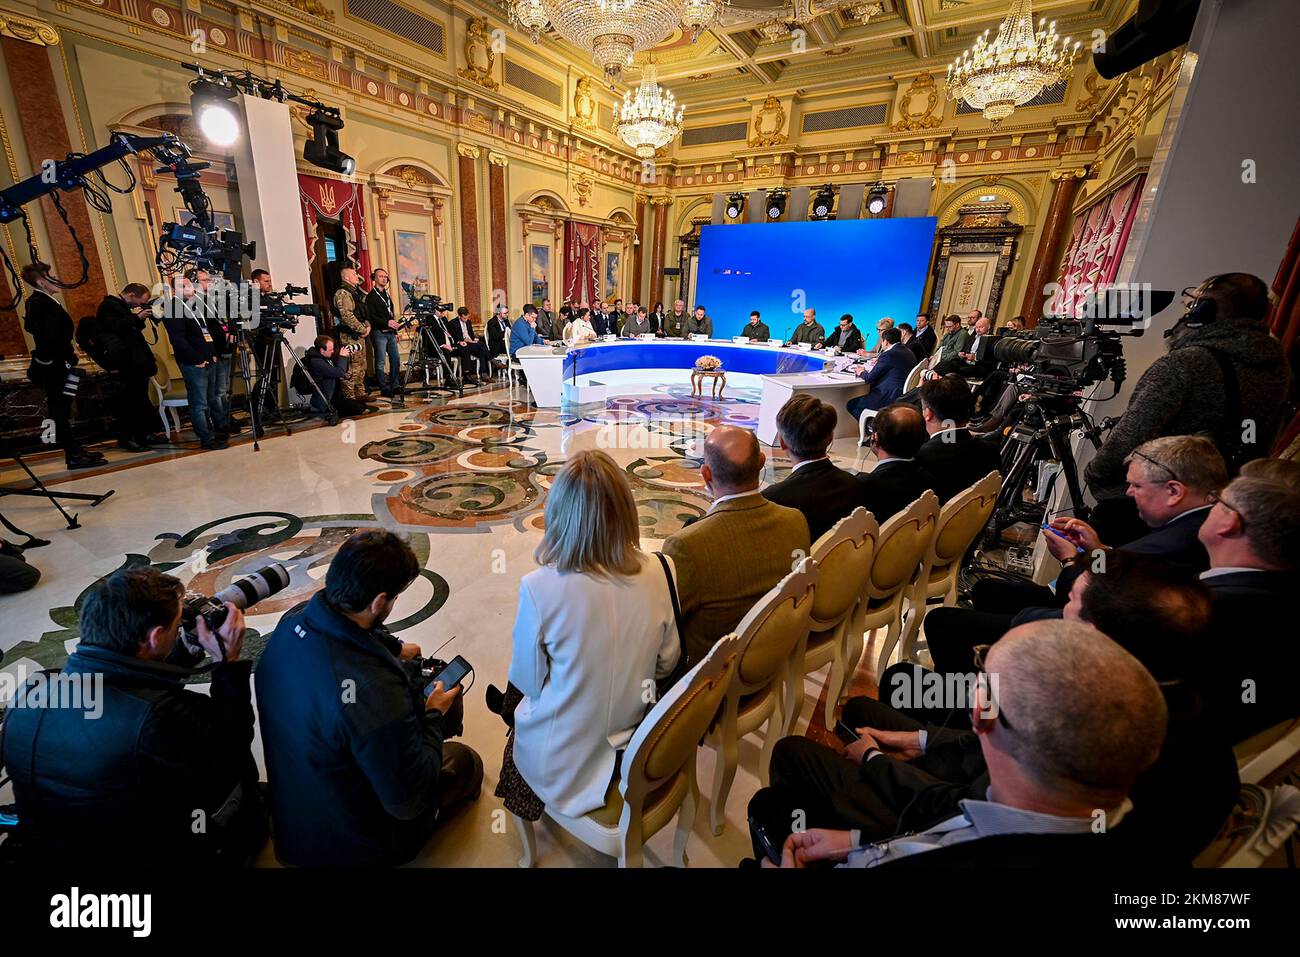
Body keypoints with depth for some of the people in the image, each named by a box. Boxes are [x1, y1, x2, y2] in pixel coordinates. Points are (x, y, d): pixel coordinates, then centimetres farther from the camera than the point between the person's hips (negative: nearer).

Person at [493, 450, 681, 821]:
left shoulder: (539, 588, -29)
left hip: (561, 762, -3)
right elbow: (666, 663, -5)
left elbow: (527, 682, -12)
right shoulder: (657, 572, -19)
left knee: (516, 696, 28)